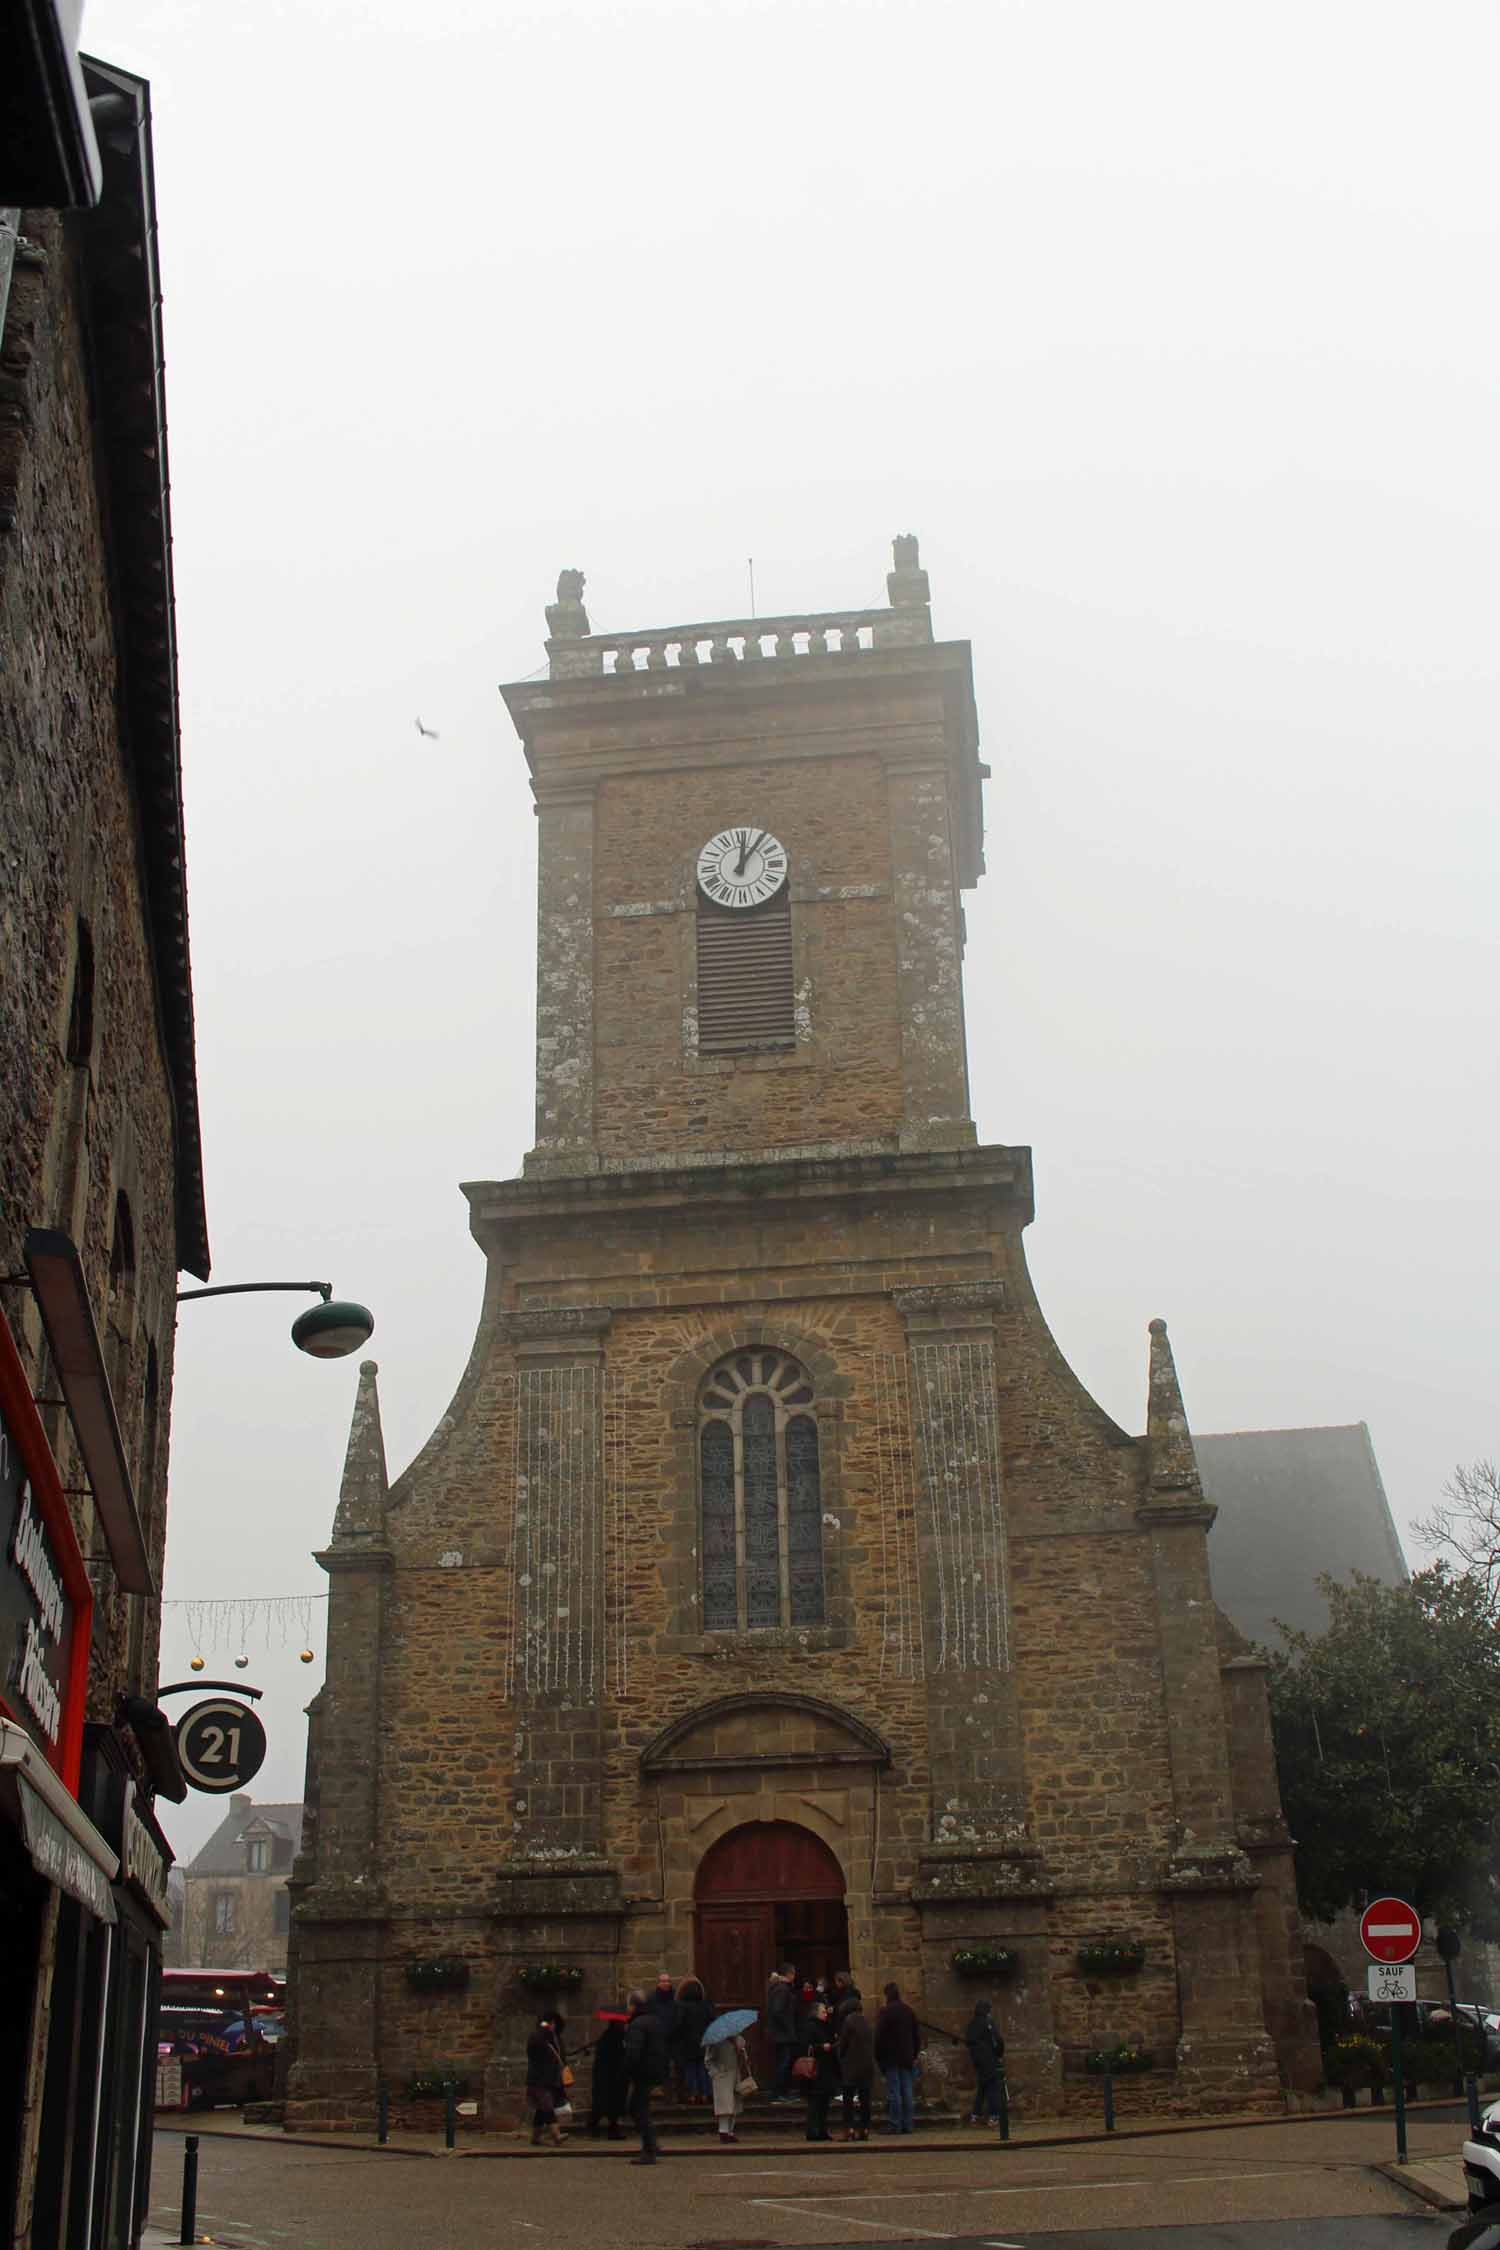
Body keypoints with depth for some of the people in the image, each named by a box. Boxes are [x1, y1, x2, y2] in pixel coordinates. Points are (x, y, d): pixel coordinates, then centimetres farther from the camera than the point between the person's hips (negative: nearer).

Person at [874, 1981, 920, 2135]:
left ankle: (894, 2125, -6)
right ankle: (908, 2124, 8)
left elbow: (879, 2036, -11)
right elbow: (916, 2036, 16)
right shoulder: (908, 2011, 11)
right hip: (906, 2057, 6)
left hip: (891, 2057, -6)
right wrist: (914, 2055, 21)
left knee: (893, 2092, -5)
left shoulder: (885, 2012, -9)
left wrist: (878, 2056, -2)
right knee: (907, 2091, 7)